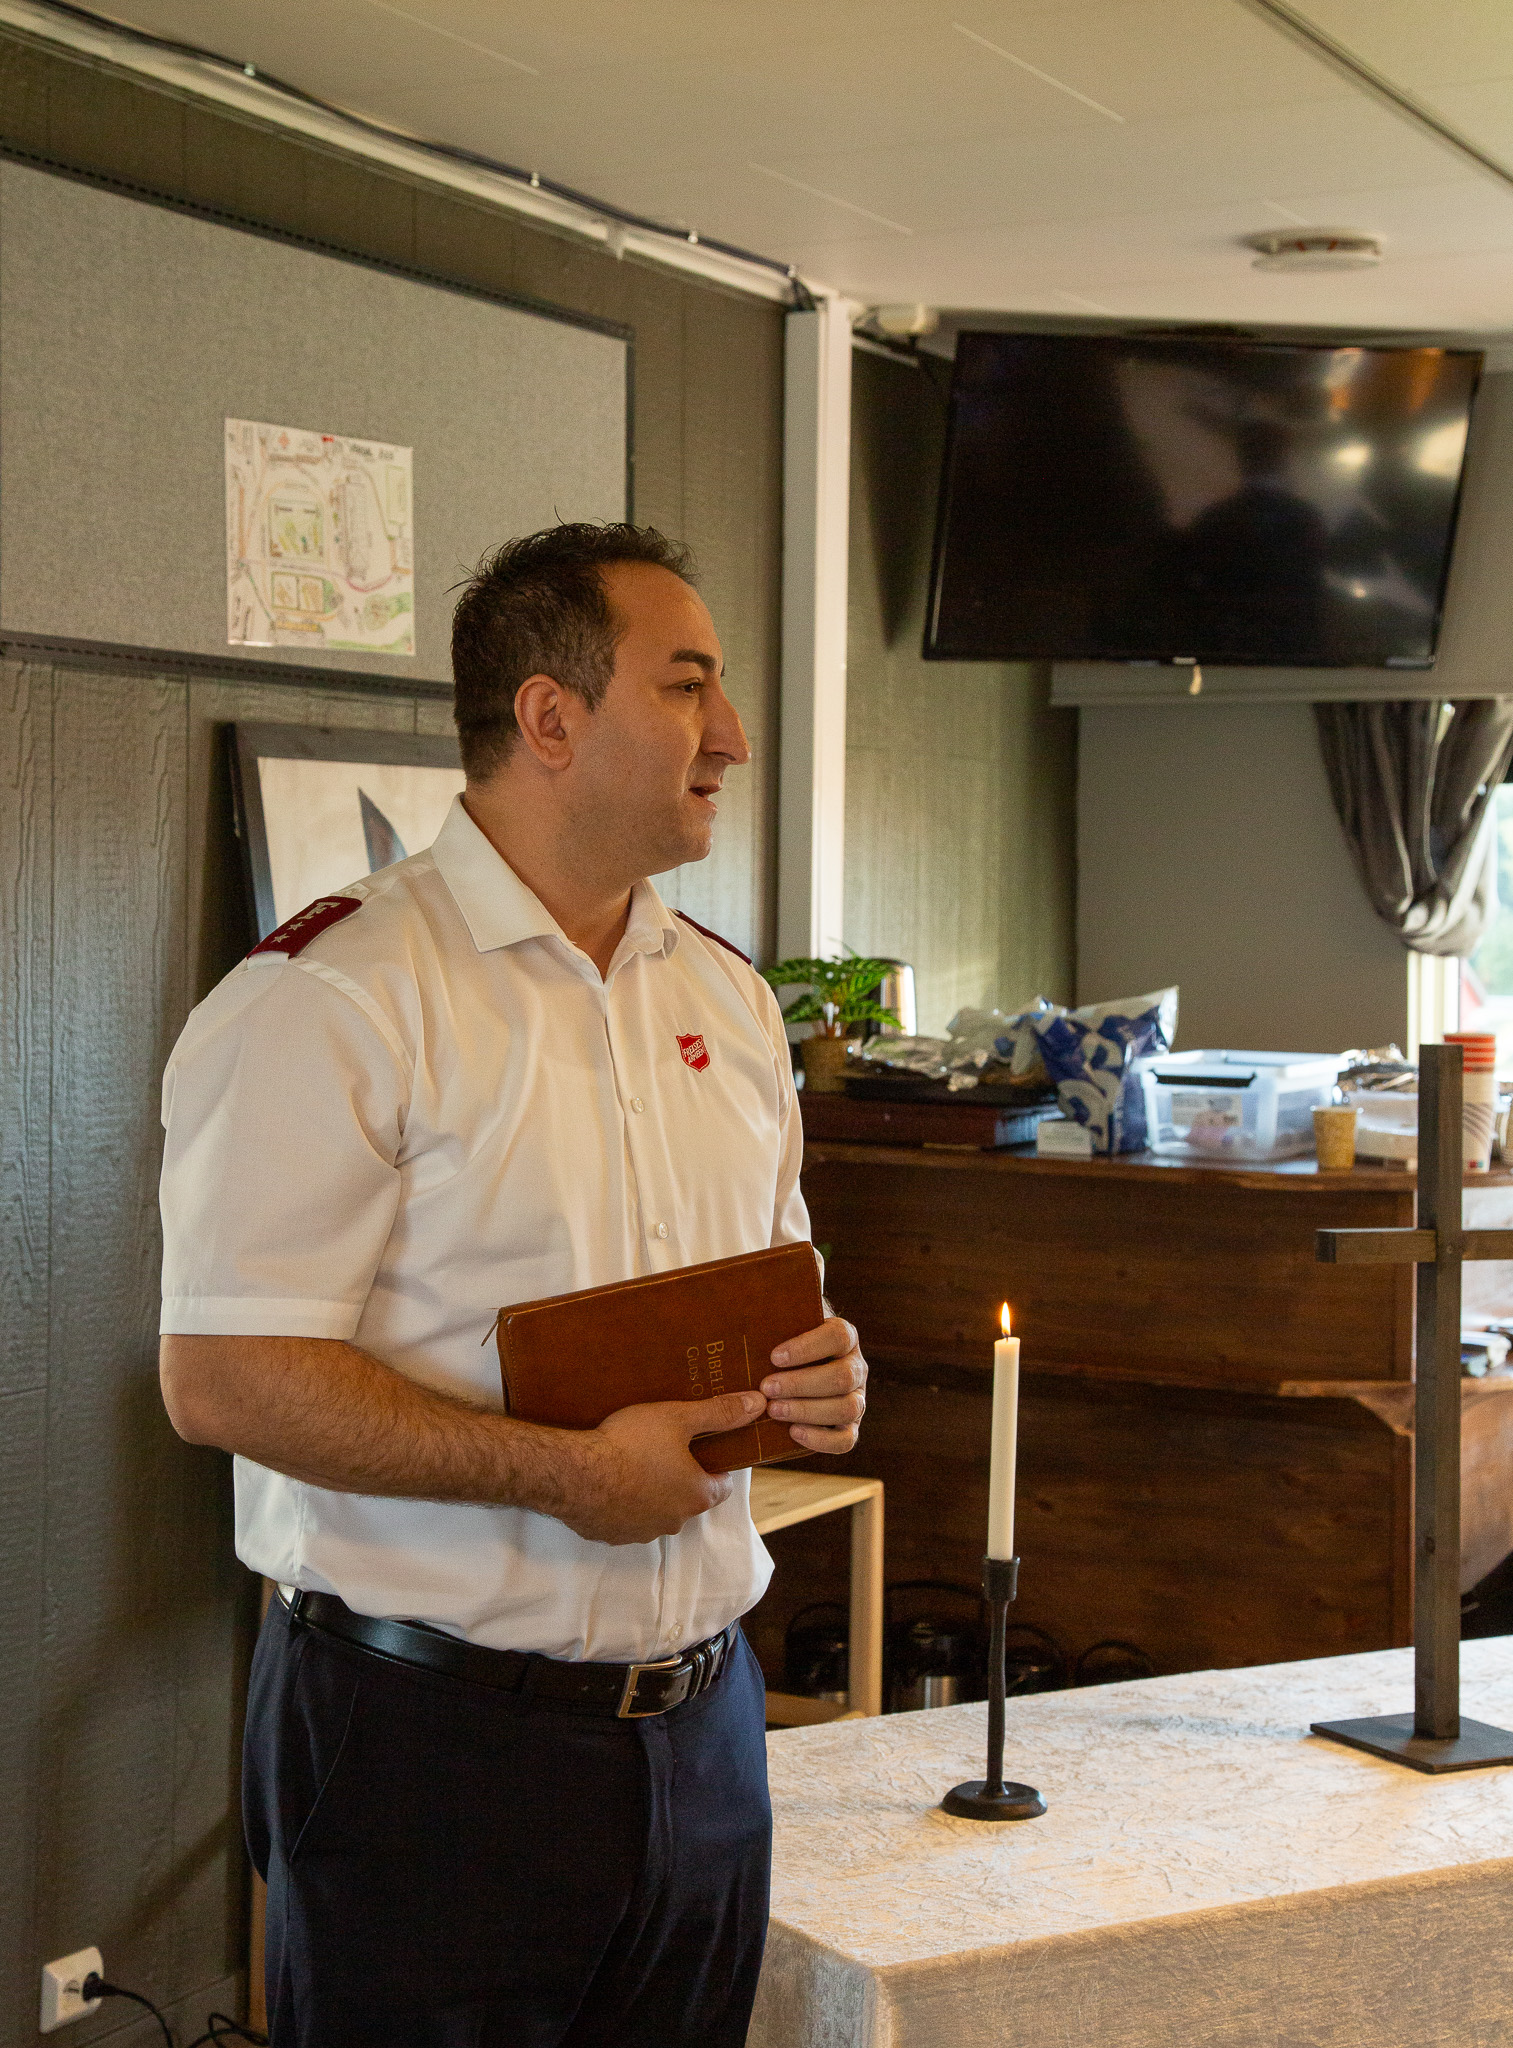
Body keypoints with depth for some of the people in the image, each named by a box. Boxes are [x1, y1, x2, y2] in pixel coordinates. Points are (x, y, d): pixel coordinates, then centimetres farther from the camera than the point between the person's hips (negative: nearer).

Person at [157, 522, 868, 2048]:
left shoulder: (728, 997, 12)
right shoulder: (334, 994, -12)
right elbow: (223, 1378, -19)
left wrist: (820, 1374, -1)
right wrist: (570, 1474, -21)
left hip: (698, 1723, 7)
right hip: (432, 1735, -6)